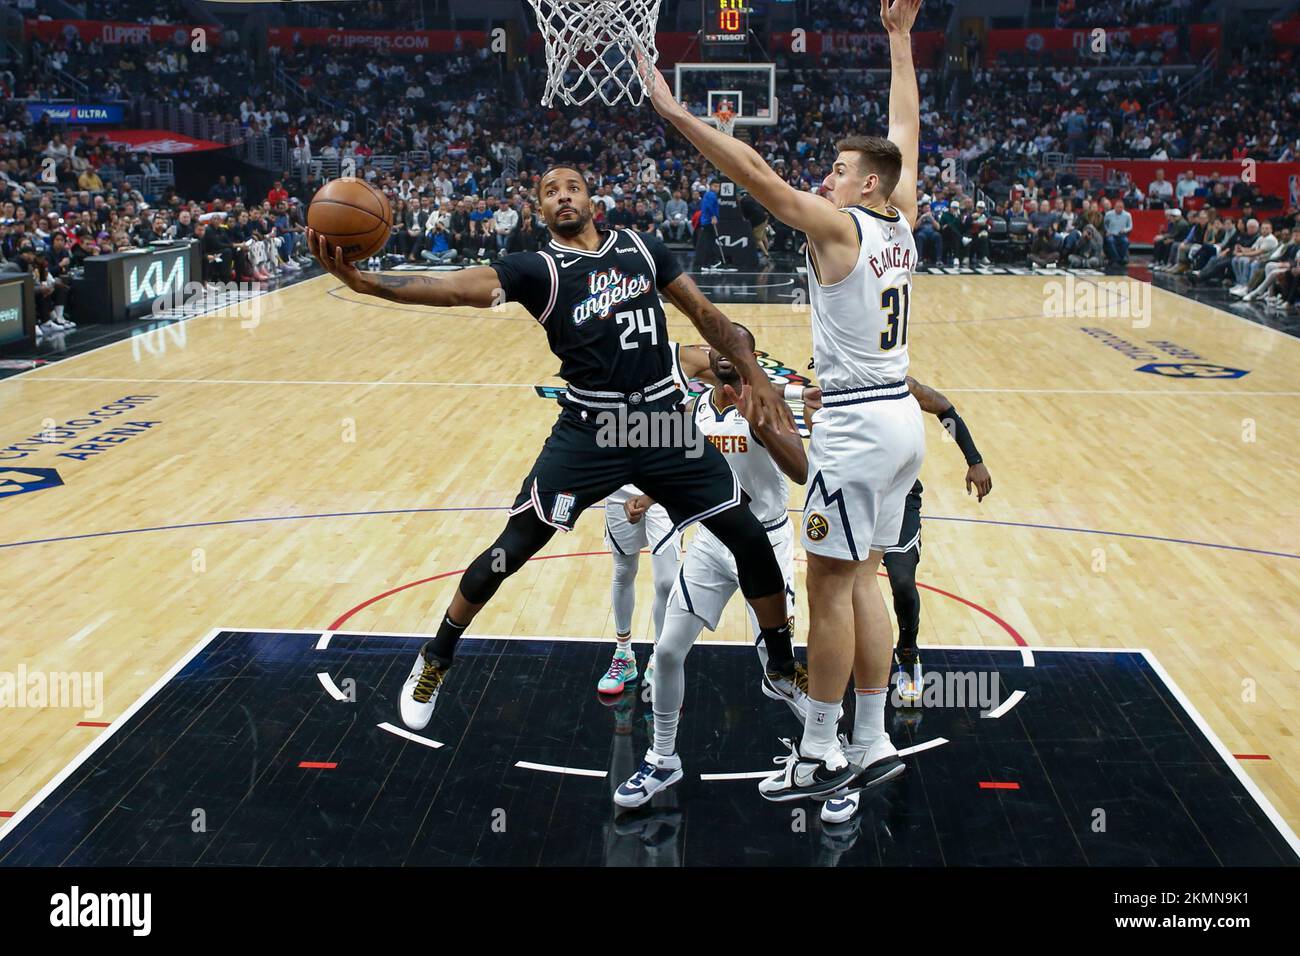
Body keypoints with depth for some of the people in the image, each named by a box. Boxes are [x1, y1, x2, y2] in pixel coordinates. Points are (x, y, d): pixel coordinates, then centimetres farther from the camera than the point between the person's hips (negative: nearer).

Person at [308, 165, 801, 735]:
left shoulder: (641, 248, 6)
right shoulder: (538, 269, -6)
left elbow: (705, 314, 13)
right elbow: (457, 288, -22)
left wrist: (753, 374, 1)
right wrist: (361, 281, -37)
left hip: (664, 423, 3)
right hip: (588, 431, -3)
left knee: (750, 539, 2)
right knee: (511, 550, -3)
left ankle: (783, 669, 24)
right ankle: (434, 661, 22)